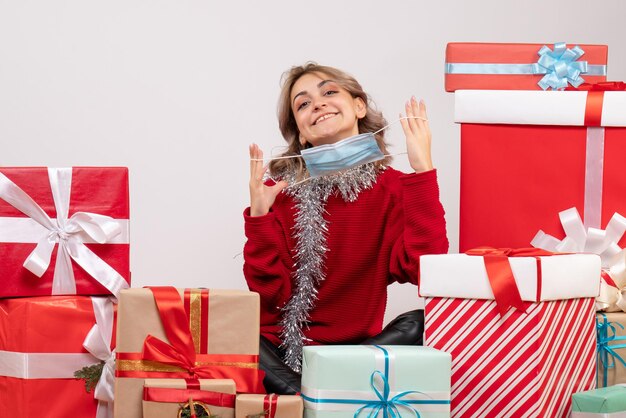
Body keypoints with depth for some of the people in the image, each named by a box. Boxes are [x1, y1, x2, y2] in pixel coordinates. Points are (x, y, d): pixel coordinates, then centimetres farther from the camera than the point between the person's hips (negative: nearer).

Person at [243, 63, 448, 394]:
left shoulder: (396, 189, 1)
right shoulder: (279, 188, 0)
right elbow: (270, 295, -6)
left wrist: (422, 170, -19)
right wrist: (259, 214, -17)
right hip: (281, 353, 0)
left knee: (420, 325, -29)